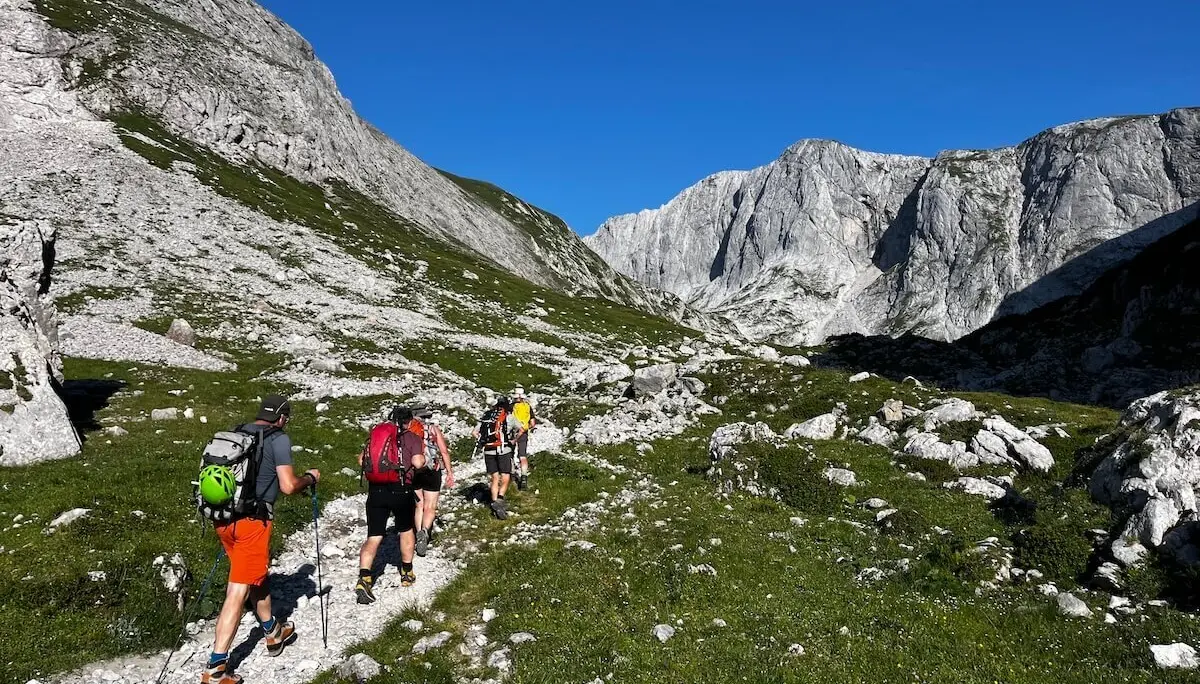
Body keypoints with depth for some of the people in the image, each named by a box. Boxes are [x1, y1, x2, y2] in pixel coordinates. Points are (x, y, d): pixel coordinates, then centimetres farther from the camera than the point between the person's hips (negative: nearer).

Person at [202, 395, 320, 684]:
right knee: (239, 591, 0)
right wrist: (310, 478, 8)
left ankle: (272, 633, 42)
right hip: (252, 520, -7)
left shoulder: (236, 434, 11)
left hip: (224, 518, 7)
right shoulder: (279, 439, -8)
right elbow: (288, 486, -11)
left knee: (257, 575, 24)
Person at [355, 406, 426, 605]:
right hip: (400, 490, -2)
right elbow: (417, 462, -12)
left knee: (374, 537, 4)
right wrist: (422, 453, 9)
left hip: (375, 491, 3)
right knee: (406, 530, 20)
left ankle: (364, 579, -12)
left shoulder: (375, 433, 14)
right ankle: (407, 574, 31)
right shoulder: (412, 436, 1)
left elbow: (361, 461, 12)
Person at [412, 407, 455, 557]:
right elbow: (444, 452, -2)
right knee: (430, 507, 3)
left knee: (419, 505, 17)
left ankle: (420, 535, 12)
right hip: (431, 471, -2)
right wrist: (450, 472, 3)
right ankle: (425, 532, -21)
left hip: (412, 471, 2)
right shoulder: (434, 428, 3)